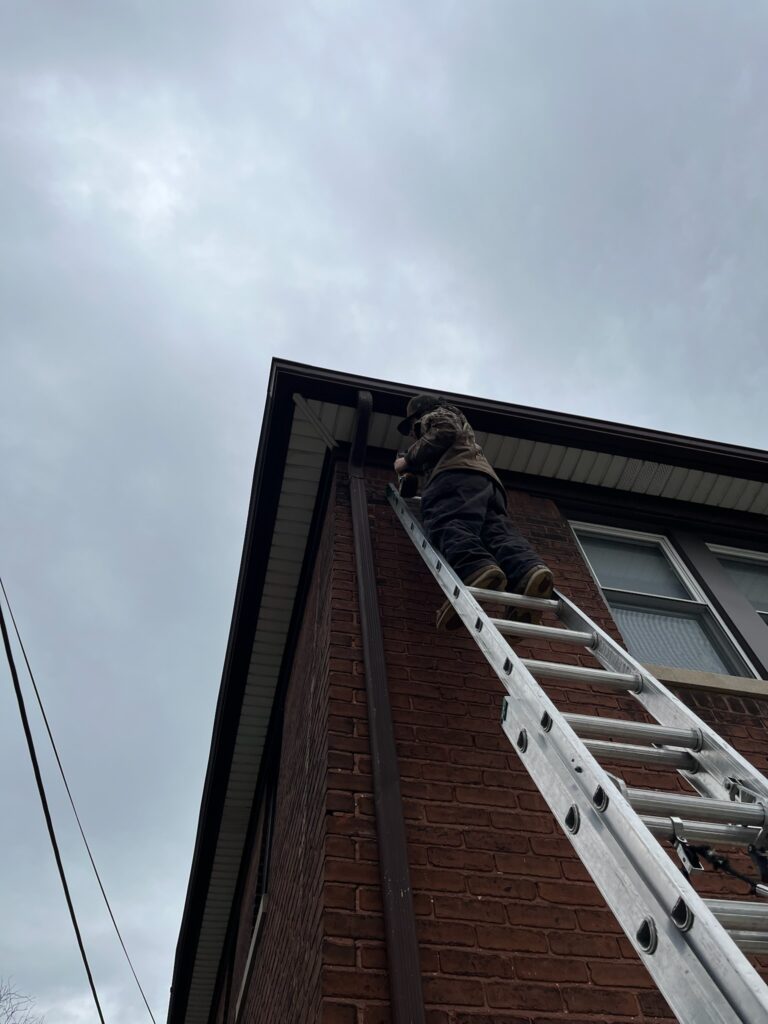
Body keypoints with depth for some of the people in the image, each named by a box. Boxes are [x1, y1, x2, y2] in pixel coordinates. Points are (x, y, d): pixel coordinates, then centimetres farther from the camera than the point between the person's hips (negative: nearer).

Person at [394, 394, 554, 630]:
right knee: (498, 532, -19)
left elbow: (444, 434, 2)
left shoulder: (437, 415, 25)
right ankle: (530, 571, -49)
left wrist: (408, 460, 9)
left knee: (449, 526, -32)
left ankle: (477, 571, -62)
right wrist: (414, 472, 59)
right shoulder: (457, 423, 51)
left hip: (457, 474, -8)